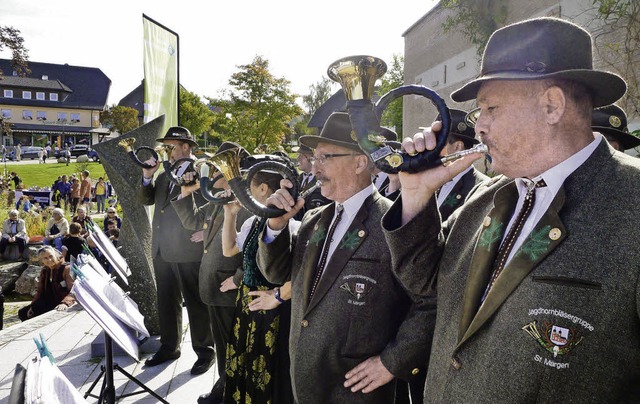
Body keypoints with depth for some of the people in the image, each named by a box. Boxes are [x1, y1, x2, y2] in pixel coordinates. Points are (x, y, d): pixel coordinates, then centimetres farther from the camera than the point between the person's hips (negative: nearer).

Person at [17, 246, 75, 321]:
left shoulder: (66, 269, -12)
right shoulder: (44, 271, 12)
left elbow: (73, 291, -22)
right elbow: (40, 291, 15)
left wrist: (65, 303, -40)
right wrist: (32, 306, 1)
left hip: (62, 306, -8)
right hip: (48, 303, 8)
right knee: (22, 312, 6)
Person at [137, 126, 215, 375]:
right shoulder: (164, 174, 15)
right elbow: (145, 200, 14)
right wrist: (147, 177, -2)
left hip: (190, 252, -7)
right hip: (162, 251, 7)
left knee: (196, 302, 3)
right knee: (166, 301, 17)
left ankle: (205, 351, 17)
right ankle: (169, 347, 31)